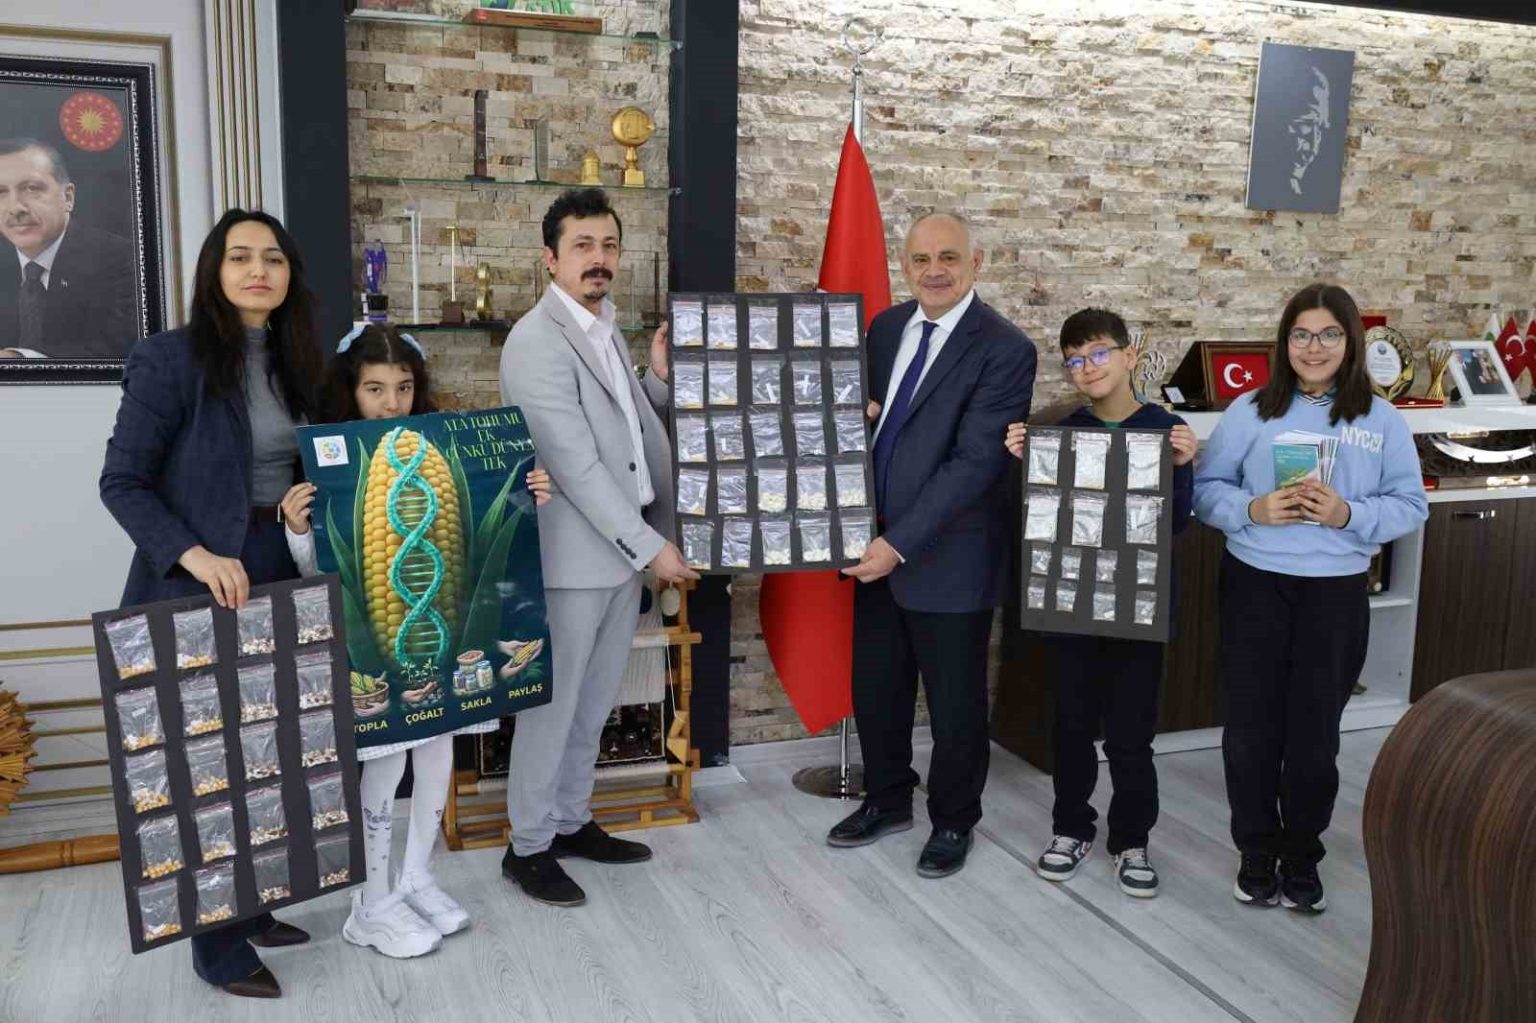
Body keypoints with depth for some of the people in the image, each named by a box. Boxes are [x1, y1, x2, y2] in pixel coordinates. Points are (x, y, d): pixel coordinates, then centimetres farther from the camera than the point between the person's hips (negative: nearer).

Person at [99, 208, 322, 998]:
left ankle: (250, 909, 29)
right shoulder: (171, 358, -11)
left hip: (282, 577, 6)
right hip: (199, 588, -6)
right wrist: (195, 555, -24)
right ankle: (217, 945, 16)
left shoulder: (292, 361, 9)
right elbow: (121, 481, -13)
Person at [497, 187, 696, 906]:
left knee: (594, 700, 18)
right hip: (574, 554, -8)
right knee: (553, 703, 4)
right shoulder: (538, 342, -17)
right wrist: (650, 545, -20)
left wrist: (658, 379, 3)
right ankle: (528, 846, 18)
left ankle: (570, 821, 33)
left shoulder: (606, 330, 12)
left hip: (625, 546, 9)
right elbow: (575, 464, -22)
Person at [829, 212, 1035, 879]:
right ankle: (887, 801, 40)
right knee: (874, 690, 18)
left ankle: (953, 821, 33)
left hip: (948, 558, -6)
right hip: (878, 547, 6)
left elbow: (974, 463, -21)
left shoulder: (1004, 350, -15)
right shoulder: (886, 328, 6)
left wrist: (900, 544, -24)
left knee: (955, 703, 11)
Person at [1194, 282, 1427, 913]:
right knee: (1251, 728, 7)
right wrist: (1252, 510, -18)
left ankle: (1301, 857, 27)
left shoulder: (1382, 420, 1)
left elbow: (1410, 505, 1)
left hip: (1336, 594, 0)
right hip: (1254, 586, 0)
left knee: (1315, 733, 8)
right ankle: (1257, 854, 25)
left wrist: (1349, 515, -17)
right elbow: (1206, 488, 0)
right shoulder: (1249, 411, 0)